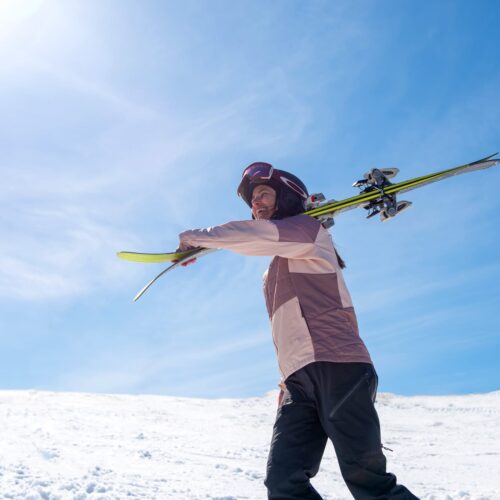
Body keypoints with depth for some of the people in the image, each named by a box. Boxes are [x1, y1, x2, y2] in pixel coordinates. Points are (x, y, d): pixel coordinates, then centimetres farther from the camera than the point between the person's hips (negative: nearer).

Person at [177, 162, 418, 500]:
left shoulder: (309, 229, 9)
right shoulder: (275, 271, 32)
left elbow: (251, 235, -5)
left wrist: (195, 237, 8)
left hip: (337, 366, -7)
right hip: (299, 381, 7)